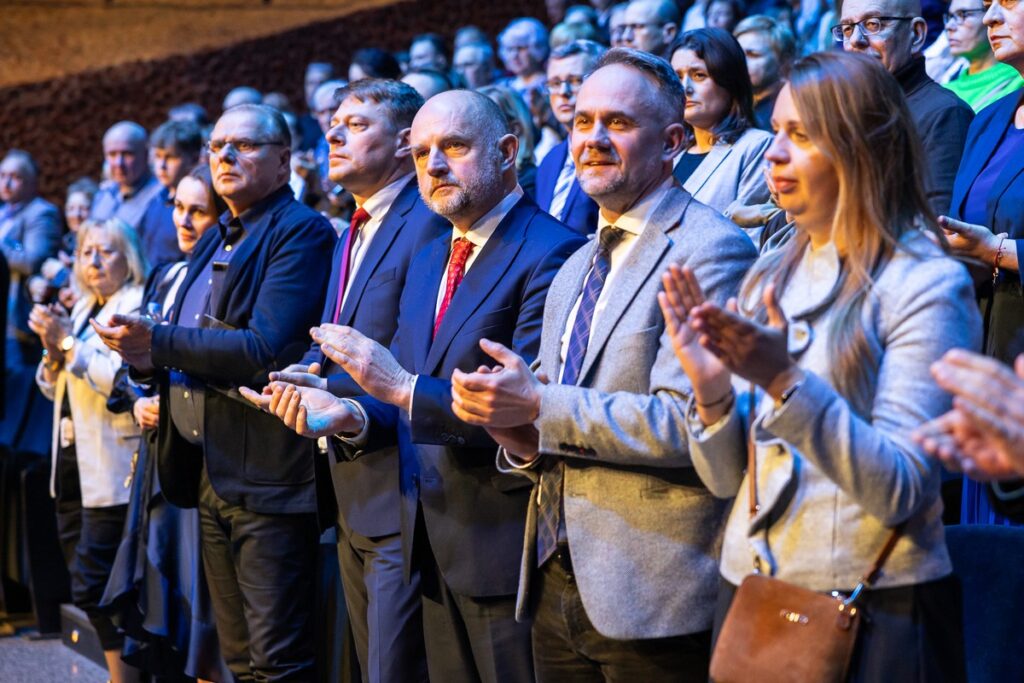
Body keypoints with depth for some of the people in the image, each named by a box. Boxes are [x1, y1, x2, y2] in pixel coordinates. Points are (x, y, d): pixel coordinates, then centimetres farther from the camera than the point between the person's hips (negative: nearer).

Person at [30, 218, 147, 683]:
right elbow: (53, 388, 19)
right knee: (84, 576, 11)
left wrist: (69, 343, -16)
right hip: (73, 461, 9)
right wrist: (53, 351, 0)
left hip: (111, 467, -9)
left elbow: (125, 379, -23)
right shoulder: (82, 310, 17)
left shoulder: (137, 307, -10)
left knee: (92, 585, -11)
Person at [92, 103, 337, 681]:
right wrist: (149, 360, -3)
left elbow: (265, 348, -21)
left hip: (267, 475, -9)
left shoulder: (301, 232, -10)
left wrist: (158, 343, -15)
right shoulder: (215, 240, 18)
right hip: (208, 472, 9)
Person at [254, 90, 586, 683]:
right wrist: (353, 416, -5)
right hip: (435, 546, 8)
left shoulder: (550, 254, -14)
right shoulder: (429, 261, 15)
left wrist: (403, 387, -24)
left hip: (506, 549, -8)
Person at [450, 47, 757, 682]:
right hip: (558, 582, 8)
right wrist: (520, 434, 0)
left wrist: (541, 406, -17)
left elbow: (687, 424, -21)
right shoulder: (575, 271, 17)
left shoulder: (712, 250, -11)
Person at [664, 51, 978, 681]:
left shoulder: (927, 285, -11)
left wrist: (784, 381, -27)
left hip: (872, 611, -6)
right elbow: (726, 478, 7)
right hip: (750, 588, 6)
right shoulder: (770, 276, 7)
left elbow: (902, 489, -18)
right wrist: (711, 390, -12)